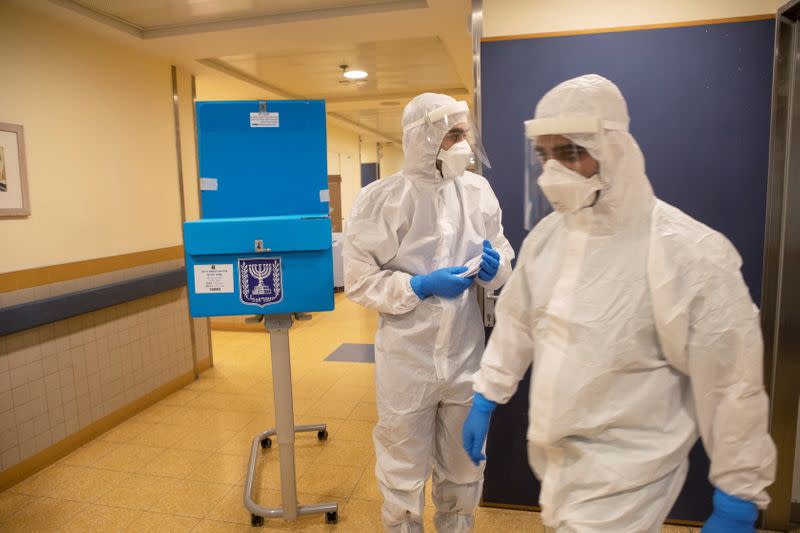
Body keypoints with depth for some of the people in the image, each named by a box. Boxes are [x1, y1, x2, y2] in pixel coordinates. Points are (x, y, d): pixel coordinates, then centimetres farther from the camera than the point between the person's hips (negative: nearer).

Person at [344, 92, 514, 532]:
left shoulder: (478, 190, 1)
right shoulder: (381, 198, -10)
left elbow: (503, 259, 9)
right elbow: (358, 280, -9)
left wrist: (494, 267, -13)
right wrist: (422, 286, -21)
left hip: (466, 355, 4)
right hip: (408, 360, -3)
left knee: (464, 469, 23)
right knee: (403, 473, 17)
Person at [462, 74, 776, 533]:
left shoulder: (691, 253, -20)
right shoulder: (546, 234, -1)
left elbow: (734, 387, -14)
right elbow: (516, 323, 8)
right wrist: (485, 400, 11)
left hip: (625, 473, -5)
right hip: (554, 455, 6)